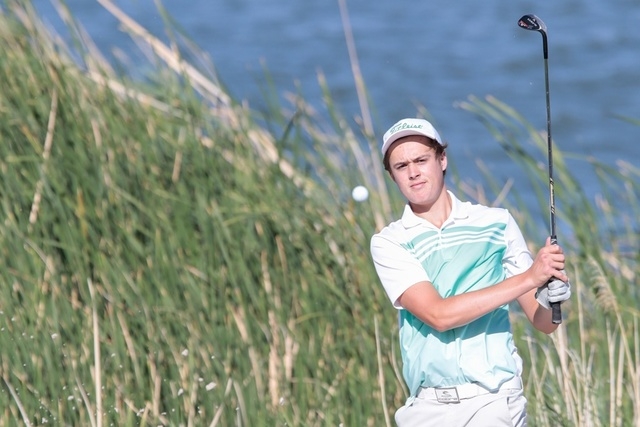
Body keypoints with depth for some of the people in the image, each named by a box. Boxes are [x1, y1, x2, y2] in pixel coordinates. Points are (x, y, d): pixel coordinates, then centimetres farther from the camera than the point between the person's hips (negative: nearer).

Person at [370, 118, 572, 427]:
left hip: (493, 401, 0)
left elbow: (543, 322, 6)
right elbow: (438, 315, -13)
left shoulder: (497, 223, 5)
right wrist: (529, 277, -18)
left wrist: (552, 297, -17)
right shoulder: (388, 243, 2)